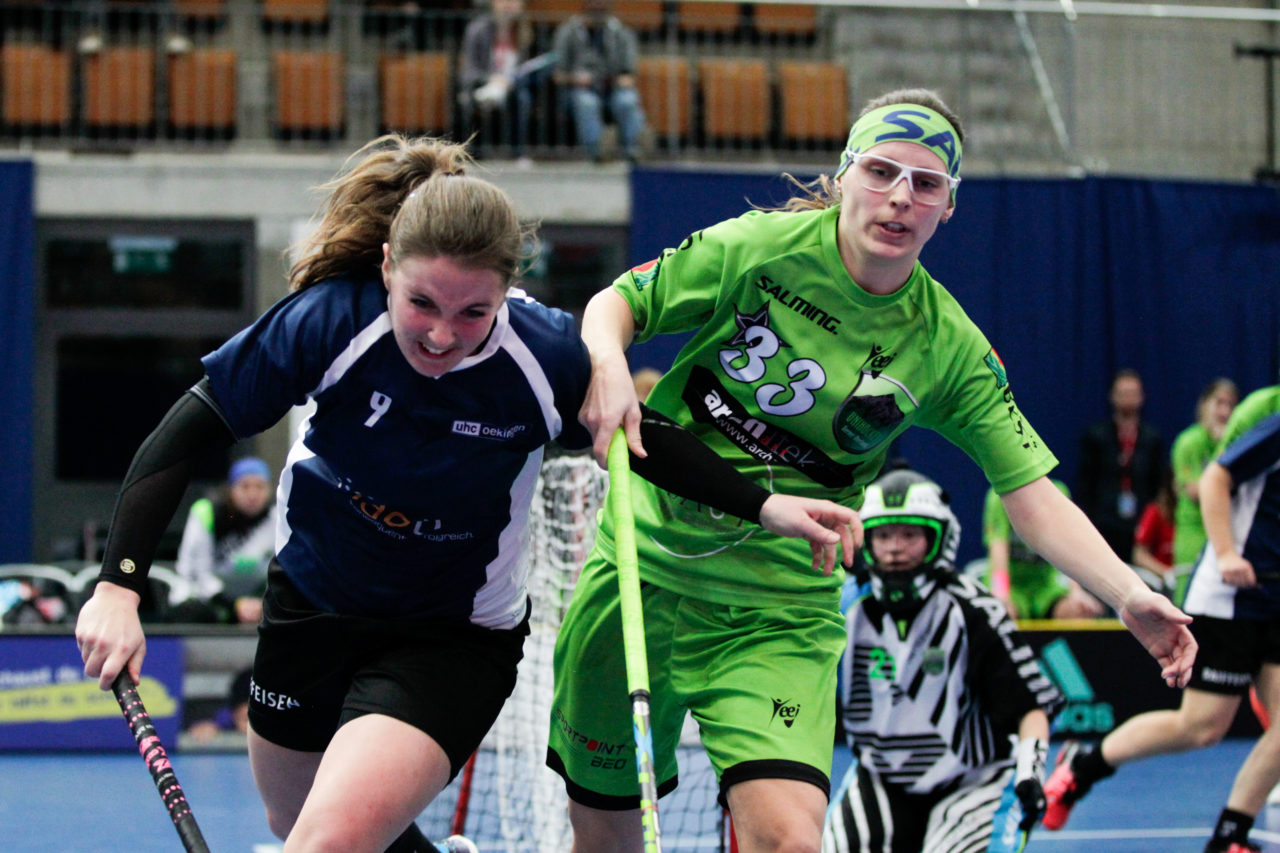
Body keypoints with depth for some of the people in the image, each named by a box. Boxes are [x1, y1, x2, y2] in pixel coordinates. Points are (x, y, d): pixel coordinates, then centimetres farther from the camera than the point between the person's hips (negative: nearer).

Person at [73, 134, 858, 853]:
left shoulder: (549, 357, -25)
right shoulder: (327, 322, -26)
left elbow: (642, 441, -3)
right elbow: (183, 439, -18)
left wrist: (764, 505, -14)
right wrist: (119, 587, -27)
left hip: (455, 638, -3)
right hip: (311, 606, 3)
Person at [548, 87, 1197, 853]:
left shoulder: (949, 349, -6)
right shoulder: (760, 247, -10)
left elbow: (1031, 494, -7)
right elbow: (614, 305, 0)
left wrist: (1129, 595, -21)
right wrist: (610, 370, -23)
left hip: (782, 611, 0)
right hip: (644, 569, 0)